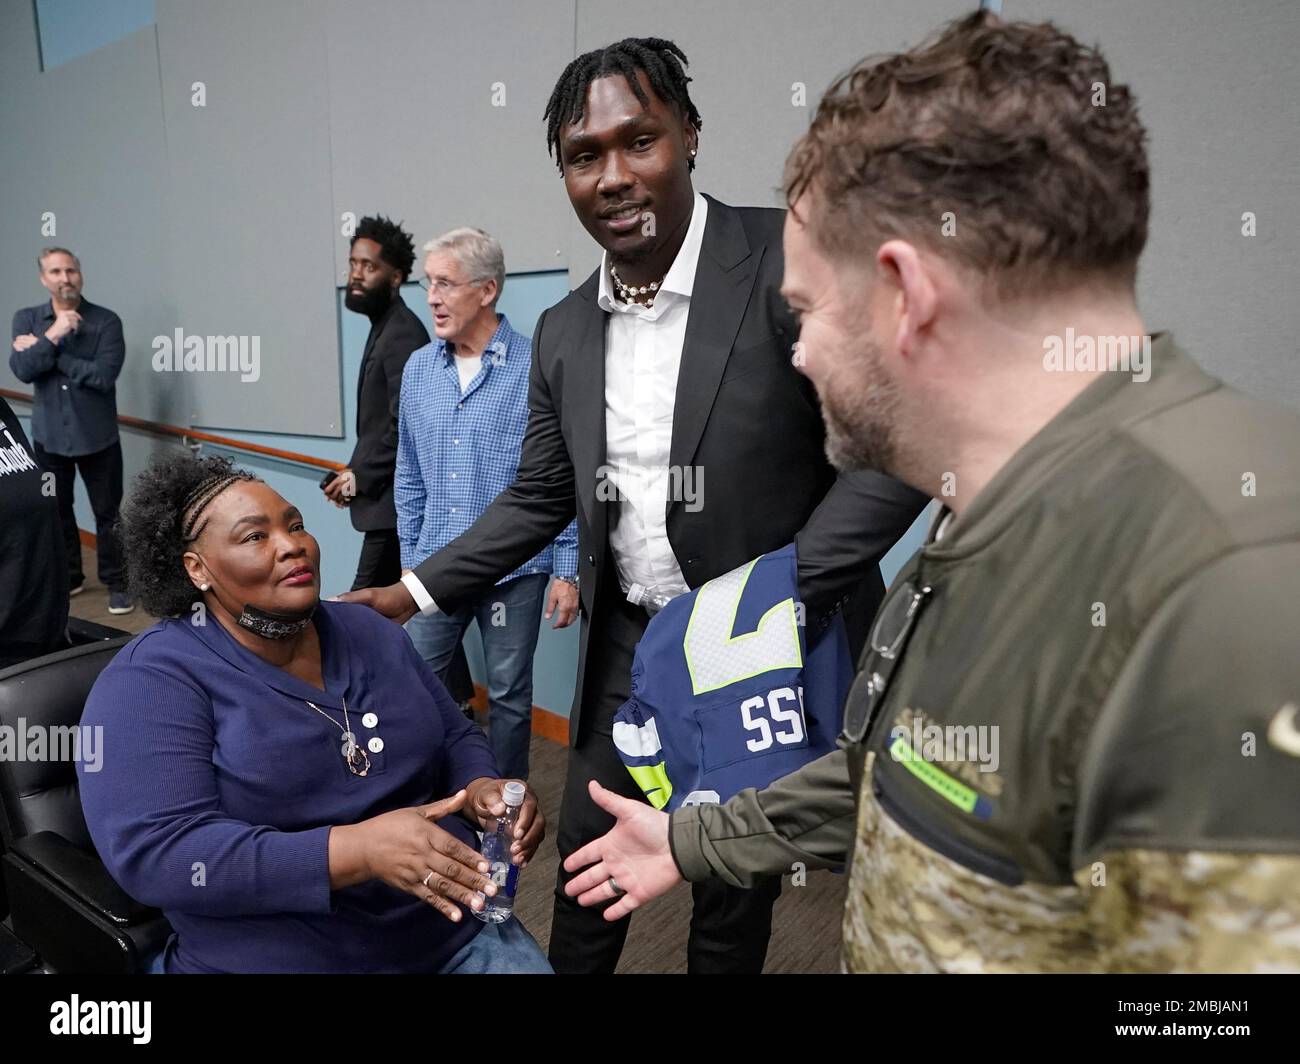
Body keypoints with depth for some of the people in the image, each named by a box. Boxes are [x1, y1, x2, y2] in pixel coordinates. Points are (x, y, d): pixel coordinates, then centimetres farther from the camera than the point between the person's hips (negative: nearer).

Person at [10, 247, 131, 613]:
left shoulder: (106, 321, -8)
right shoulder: (26, 318, 2)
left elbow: (104, 376, -19)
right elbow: (23, 370, -11)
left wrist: (46, 350, -14)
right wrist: (53, 335, -22)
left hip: (97, 437, -3)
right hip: (49, 435, 3)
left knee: (108, 514, 3)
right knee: (56, 512, 15)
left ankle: (116, 583, 16)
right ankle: (67, 577, 31)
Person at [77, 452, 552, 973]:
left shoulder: (369, 633, 7)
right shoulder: (154, 679, -9)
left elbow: (455, 737, 13)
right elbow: (155, 854, -19)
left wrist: (483, 789, -10)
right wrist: (358, 851, -28)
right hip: (280, 959, -4)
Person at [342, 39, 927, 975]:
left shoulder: (793, 257, -15)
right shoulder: (563, 332, 3)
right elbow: (539, 500, 10)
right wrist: (411, 593, 4)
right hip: (628, 643, 5)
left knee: (736, 886, 17)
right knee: (584, 859, 19)